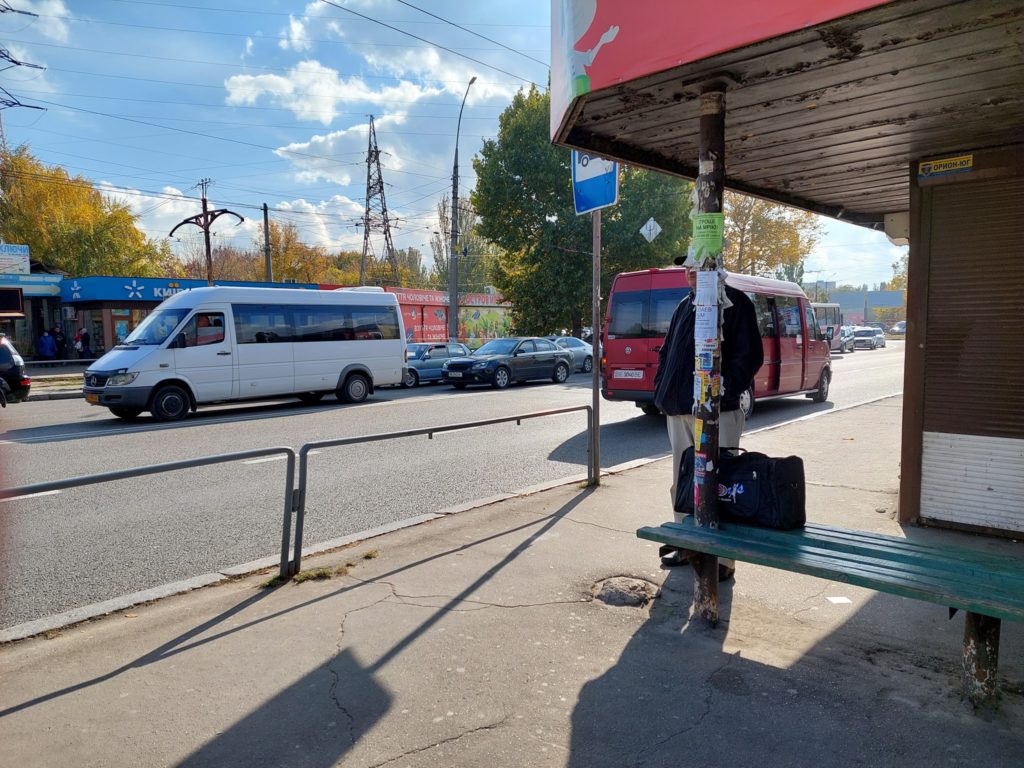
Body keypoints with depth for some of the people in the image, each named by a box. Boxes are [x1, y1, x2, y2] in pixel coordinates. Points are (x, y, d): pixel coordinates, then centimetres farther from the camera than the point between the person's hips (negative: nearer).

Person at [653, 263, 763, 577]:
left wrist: (726, 387, -19)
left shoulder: (736, 303, -3)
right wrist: (662, 389, 11)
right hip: (678, 410, 7)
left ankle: (722, 556, 6)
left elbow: (750, 355, -10)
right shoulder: (684, 306, 17)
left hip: (718, 410, -7)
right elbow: (666, 352, 22)